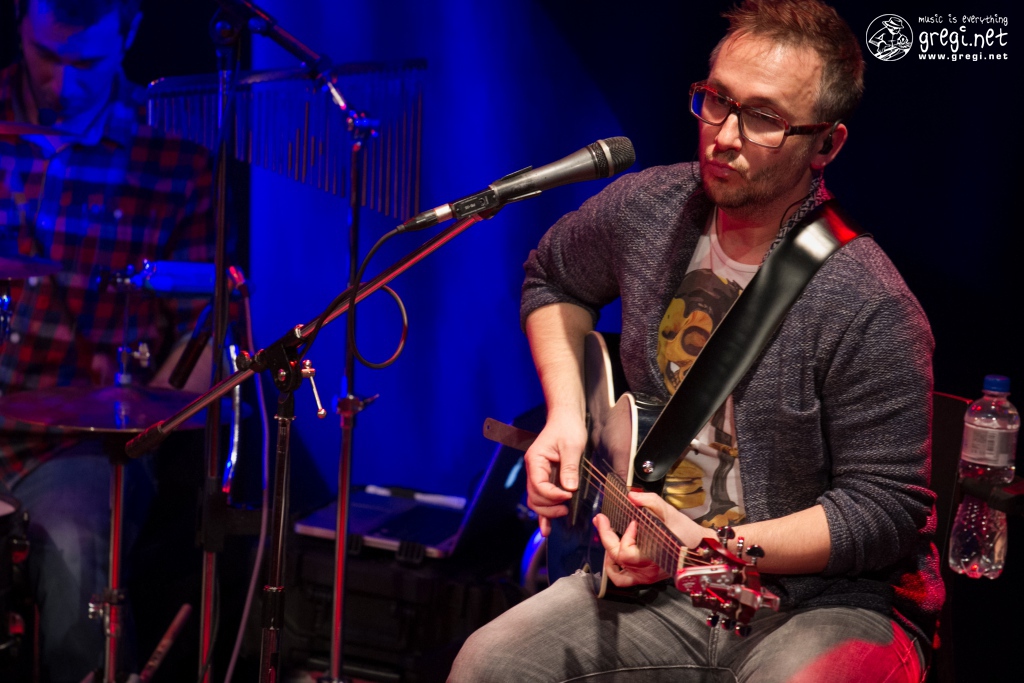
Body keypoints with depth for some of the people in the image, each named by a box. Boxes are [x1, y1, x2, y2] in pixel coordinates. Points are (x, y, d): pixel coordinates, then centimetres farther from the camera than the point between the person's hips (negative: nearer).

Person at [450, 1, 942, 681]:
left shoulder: (870, 308, -21)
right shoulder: (643, 209, -3)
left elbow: (886, 506, -17)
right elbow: (552, 279, 18)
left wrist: (716, 549, -26)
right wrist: (567, 413, 4)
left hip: (824, 601, -4)